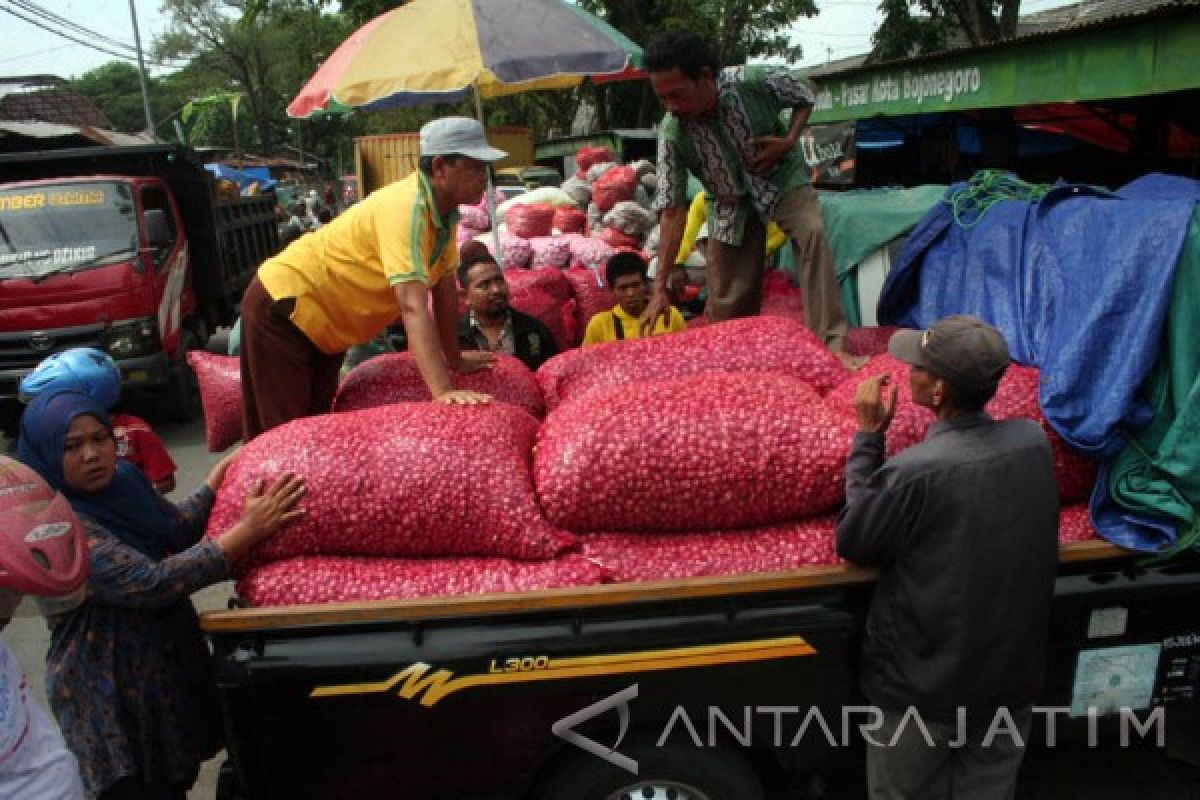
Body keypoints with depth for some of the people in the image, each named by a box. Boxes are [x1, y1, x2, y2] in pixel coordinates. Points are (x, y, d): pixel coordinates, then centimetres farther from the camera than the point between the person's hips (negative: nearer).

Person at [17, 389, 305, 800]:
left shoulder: (122, 478, -1)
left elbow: (177, 528, 14)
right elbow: (150, 583, -34)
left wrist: (225, 470, 6)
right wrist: (249, 530, -35)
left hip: (169, 659, 8)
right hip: (112, 696, -8)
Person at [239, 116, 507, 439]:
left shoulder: (444, 208, -3)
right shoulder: (407, 208, -31)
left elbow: (445, 288, 5)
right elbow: (413, 306, -39)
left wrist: (454, 358, 8)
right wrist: (442, 391, -46)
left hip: (324, 323, 9)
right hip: (282, 308, -9)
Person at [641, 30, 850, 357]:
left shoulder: (758, 81, -28)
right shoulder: (672, 133, -26)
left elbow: (806, 95, -5)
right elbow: (672, 211, -22)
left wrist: (788, 142, -22)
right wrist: (660, 288, -26)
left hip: (781, 178, -1)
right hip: (729, 201, 1)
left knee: (813, 235, -29)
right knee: (726, 302, -2)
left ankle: (831, 344, -27)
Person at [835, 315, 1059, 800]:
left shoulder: (914, 473, -30)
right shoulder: (1034, 442, -12)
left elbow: (851, 542, -13)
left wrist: (868, 435, -11)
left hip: (925, 682, -5)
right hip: (1013, 671, 5)